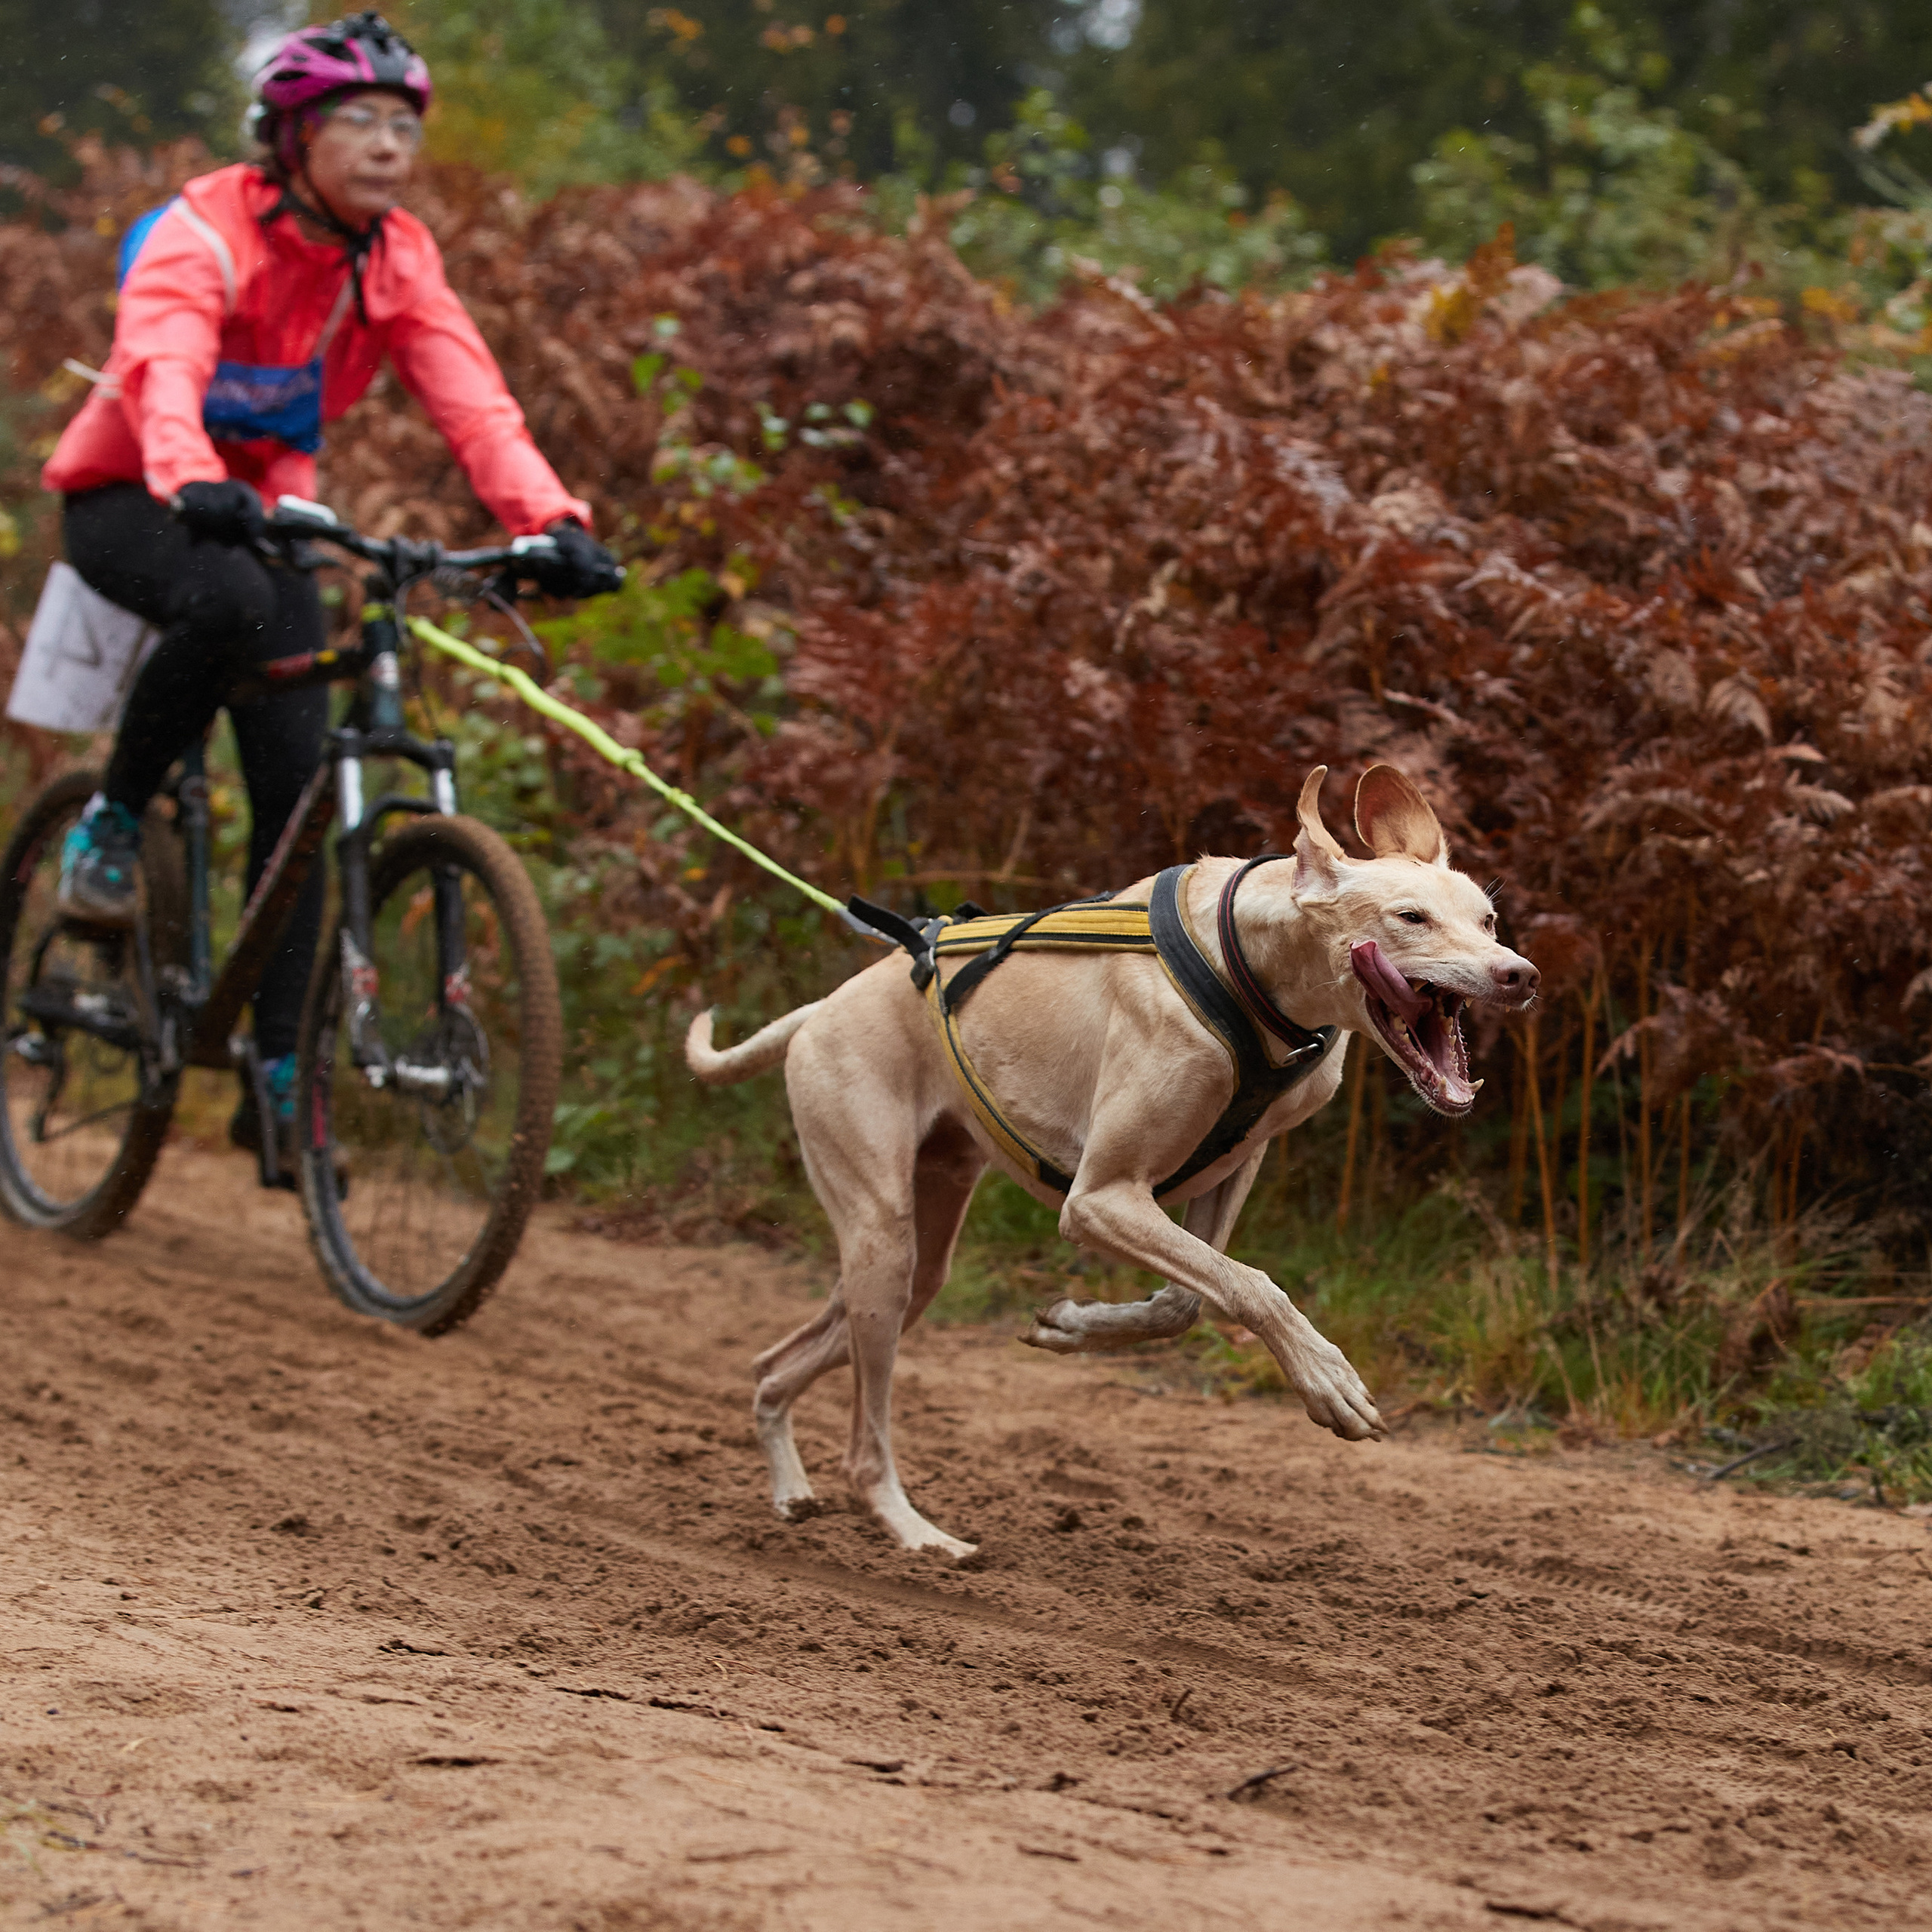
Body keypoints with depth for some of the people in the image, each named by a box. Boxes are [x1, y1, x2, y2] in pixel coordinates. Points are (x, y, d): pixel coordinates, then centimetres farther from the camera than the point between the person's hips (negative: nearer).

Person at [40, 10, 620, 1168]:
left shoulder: (398, 259, -6)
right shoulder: (204, 235, -22)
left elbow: (472, 399, -17)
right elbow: (161, 373, -40)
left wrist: (552, 522, -34)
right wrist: (192, 484, -60)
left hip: (262, 512, 5)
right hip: (128, 505, -5)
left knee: (297, 787, -7)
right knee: (231, 599, -39)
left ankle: (279, 1074, -1)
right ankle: (114, 822, -16)